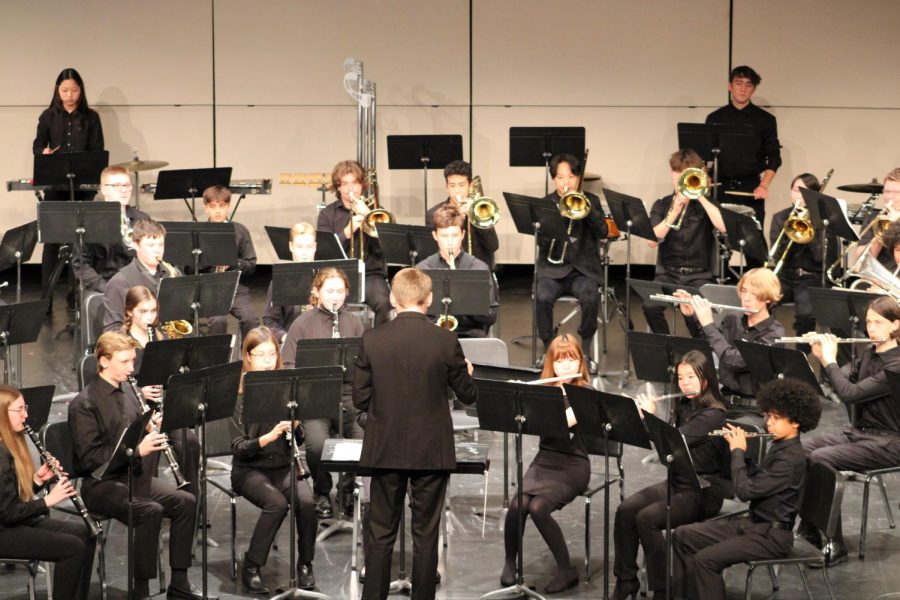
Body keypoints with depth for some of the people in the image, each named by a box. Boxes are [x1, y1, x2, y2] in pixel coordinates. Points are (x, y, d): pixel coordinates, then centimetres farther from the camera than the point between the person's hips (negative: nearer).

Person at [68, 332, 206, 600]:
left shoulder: (128, 390, 9)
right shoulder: (84, 404, -14)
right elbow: (89, 458, -20)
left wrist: (153, 429, -4)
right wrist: (137, 450, -29)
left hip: (134, 476, 7)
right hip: (100, 484, -7)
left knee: (186, 502, -12)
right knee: (151, 511, -31)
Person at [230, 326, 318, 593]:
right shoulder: (239, 393, -7)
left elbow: (298, 440, 6)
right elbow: (238, 448, -11)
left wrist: (294, 425, -16)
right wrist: (268, 436, -28)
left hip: (284, 466, 3)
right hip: (250, 469, -3)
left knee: (306, 502, -26)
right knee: (277, 502, -31)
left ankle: (305, 564, -4)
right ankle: (250, 568, -15)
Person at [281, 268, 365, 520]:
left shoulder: (354, 322, 13)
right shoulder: (302, 324, 4)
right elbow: (287, 366, 1)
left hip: (348, 396, 2)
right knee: (317, 443, -30)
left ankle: (349, 490, 5)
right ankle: (322, 493, 0)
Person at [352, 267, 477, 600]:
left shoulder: (371, 340, -7)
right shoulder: (445, 341, -10)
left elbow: (360, 399, -2)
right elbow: (468, 395, 1)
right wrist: (467, 372, 23)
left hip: (385, 450, 1)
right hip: (432, 452, -1)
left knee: (380, 534, 9)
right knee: (426, 535, 7)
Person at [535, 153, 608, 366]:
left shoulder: (590, 201, 11)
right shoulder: (546, 203, 8)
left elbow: (602, 232, -5)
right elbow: (542, 240, -5)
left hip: (583, 268, 0)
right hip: (553, 269, 0)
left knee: (590, 297, -32)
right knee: (543, 297, -32)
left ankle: (585, 347, -10)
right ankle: (547, 347, -12)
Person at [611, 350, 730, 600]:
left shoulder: (713, 415, -17)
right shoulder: (684, 406, 8)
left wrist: (650, 415, -11)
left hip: (704, 492, -8)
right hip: (678, 482, 8)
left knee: (647, 519, -26)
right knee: (625, 510, -13)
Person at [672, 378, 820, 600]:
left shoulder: (792, 458, -22)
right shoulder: (779, 447, 7)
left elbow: (745, 490, -26)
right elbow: (754, 479, 19)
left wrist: (738, 451, -13)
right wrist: (738, 449, 4)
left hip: (772, 535, -10)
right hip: (752, 522, 10)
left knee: (706, 559, -26)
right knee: (683, 536, 5)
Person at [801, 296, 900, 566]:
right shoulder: (868, 353, 7)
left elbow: (851, 393, -25)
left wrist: (830, 360, -14)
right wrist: (823, 359, 0)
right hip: (857, 432, 8)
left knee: (819, 460, -27)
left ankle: (834, 545, -19)